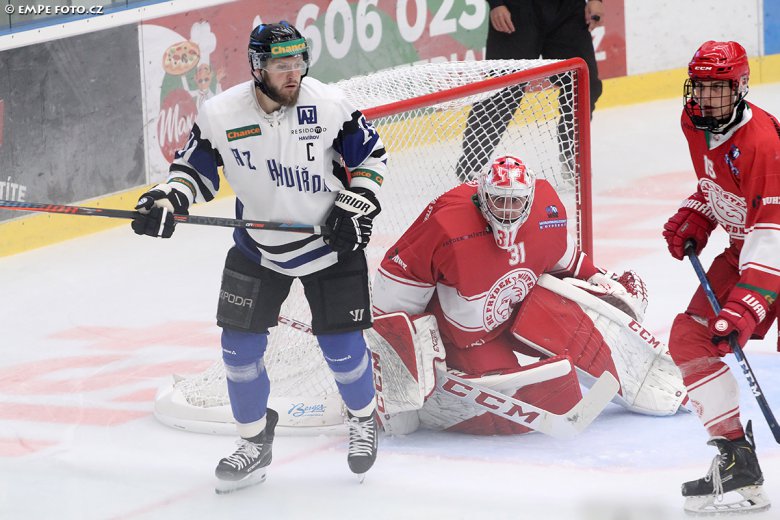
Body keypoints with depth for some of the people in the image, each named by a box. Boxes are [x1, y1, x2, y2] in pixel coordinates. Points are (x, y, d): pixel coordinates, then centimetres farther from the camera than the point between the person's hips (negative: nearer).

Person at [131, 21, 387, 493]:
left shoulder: (329, 105, -17)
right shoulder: (221, 115, -14)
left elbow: (371, 155, -4)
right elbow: (196, 167, 0)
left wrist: (356, 207, -14)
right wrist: (167, 200, -17)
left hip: (331, 242, -2)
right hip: (258, 249, 2)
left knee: (342, 345, -1)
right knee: (240, 344, -2)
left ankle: (364, 421, 29)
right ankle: (255, 442, 17)